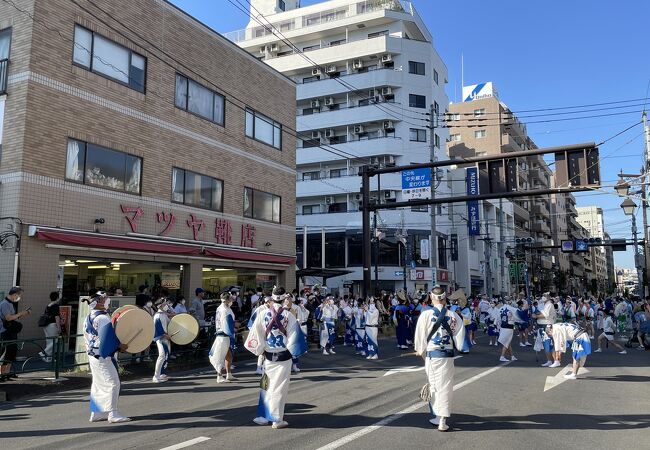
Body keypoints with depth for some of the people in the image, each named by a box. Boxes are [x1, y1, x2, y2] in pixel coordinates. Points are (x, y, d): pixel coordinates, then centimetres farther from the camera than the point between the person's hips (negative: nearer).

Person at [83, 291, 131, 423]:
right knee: (112, 383, -7)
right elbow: (108, 337, -25)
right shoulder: (103, 318, -19)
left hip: (92, 356, 10)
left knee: (98, 385, 15)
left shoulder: (88, 318, 12)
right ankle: (113, 414, -7)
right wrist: (120, 346, -15)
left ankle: (96, 413, 21)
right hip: (103, 357, -10)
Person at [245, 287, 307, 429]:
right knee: (279, 387, 5)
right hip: (284, 356, -2)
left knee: (266, 386, 16)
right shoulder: (288, 316, -11)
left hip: (268, 356, 2)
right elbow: (294, 337, -8)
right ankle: (277, 419, 10)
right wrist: (293, 352, 6)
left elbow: (256, 335, -4)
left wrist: (259, 351, 9)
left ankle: (264, 416, 21)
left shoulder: (262, 313, -6)